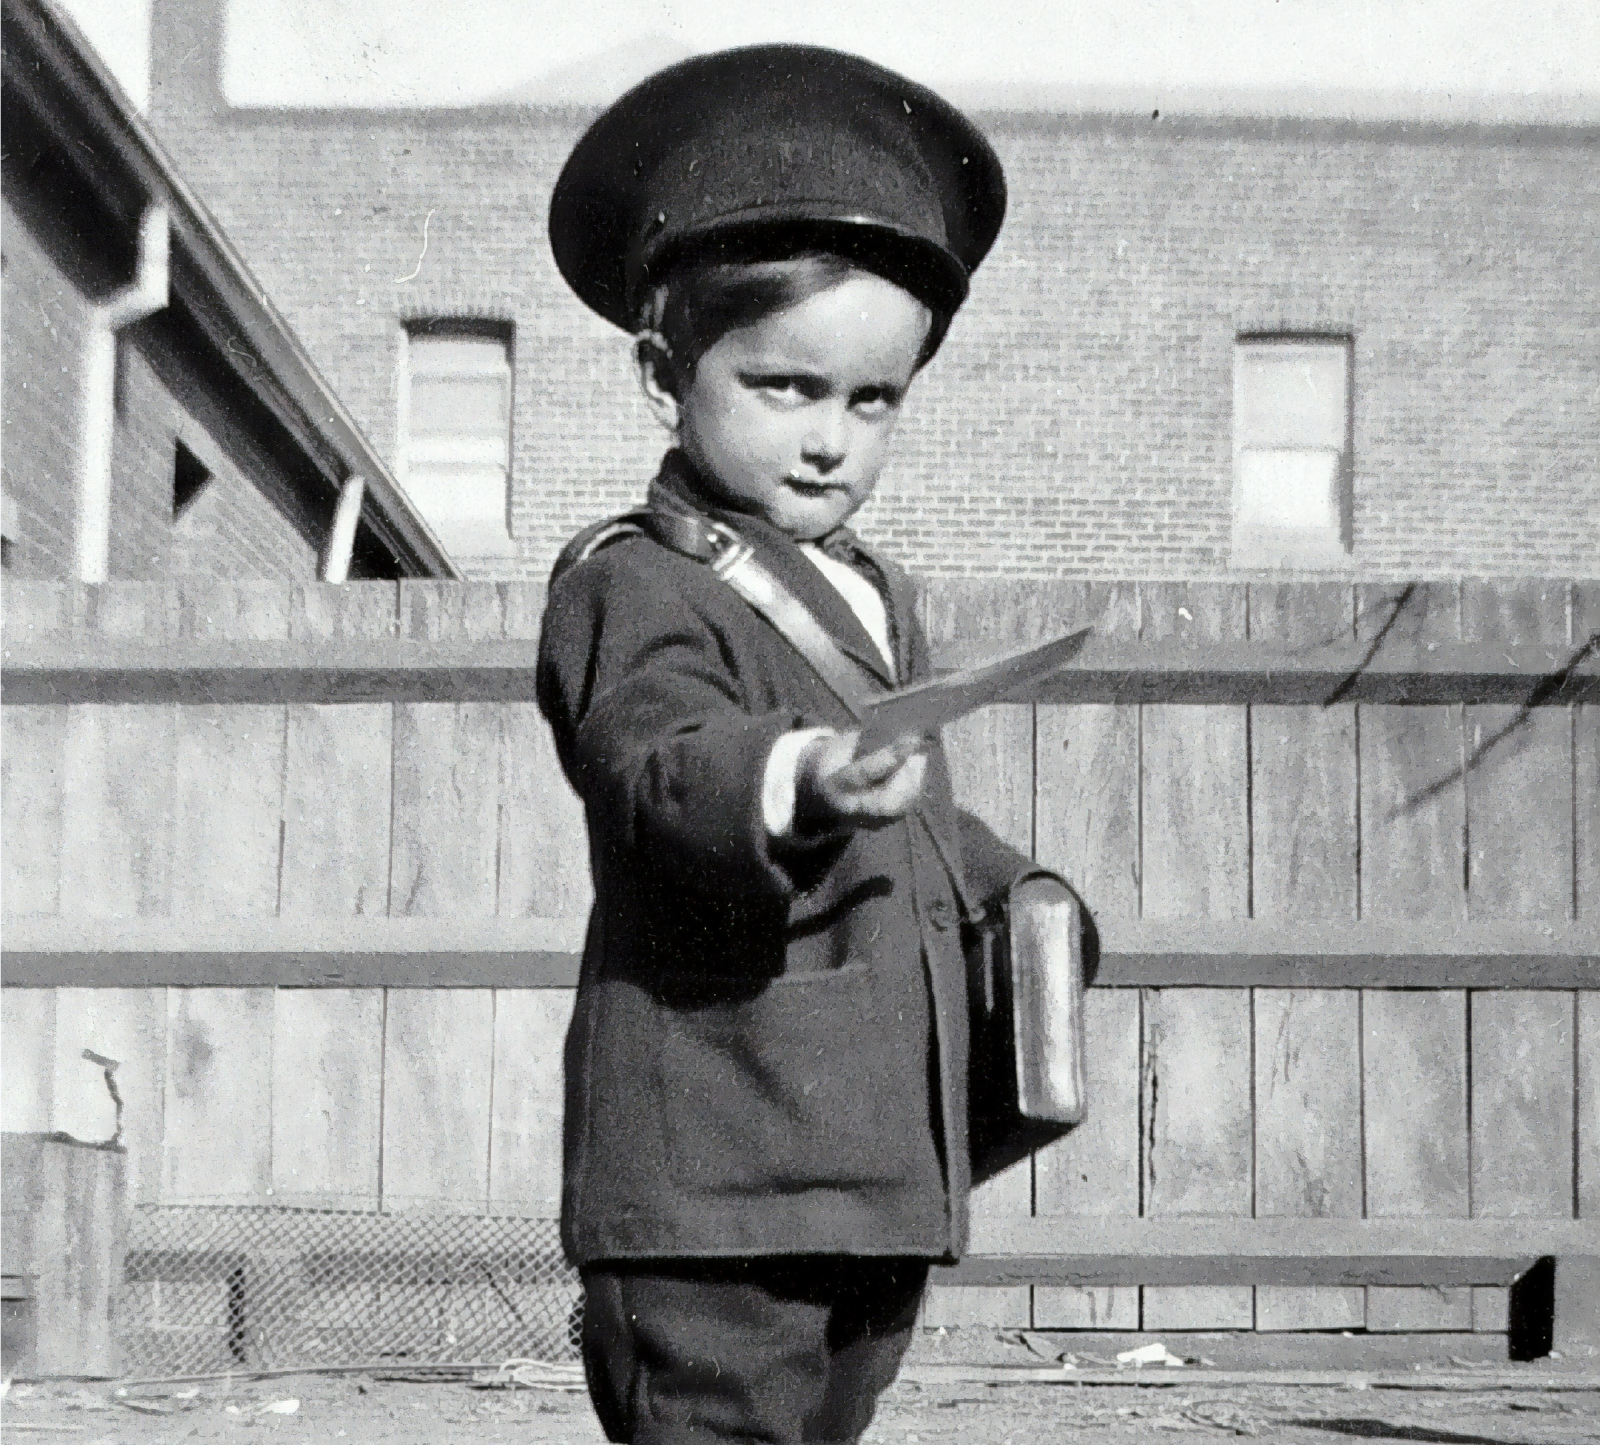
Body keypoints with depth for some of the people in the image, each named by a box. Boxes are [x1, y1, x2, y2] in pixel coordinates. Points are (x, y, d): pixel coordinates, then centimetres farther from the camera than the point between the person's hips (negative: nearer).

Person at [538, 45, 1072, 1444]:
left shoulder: (882, 598, 19)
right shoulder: (631, 587, -9)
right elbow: (665, 758, -31)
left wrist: (1013, 887, 23)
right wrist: (794, 787, -49)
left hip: (887, 1171, 8)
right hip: (709, 1184, -8)